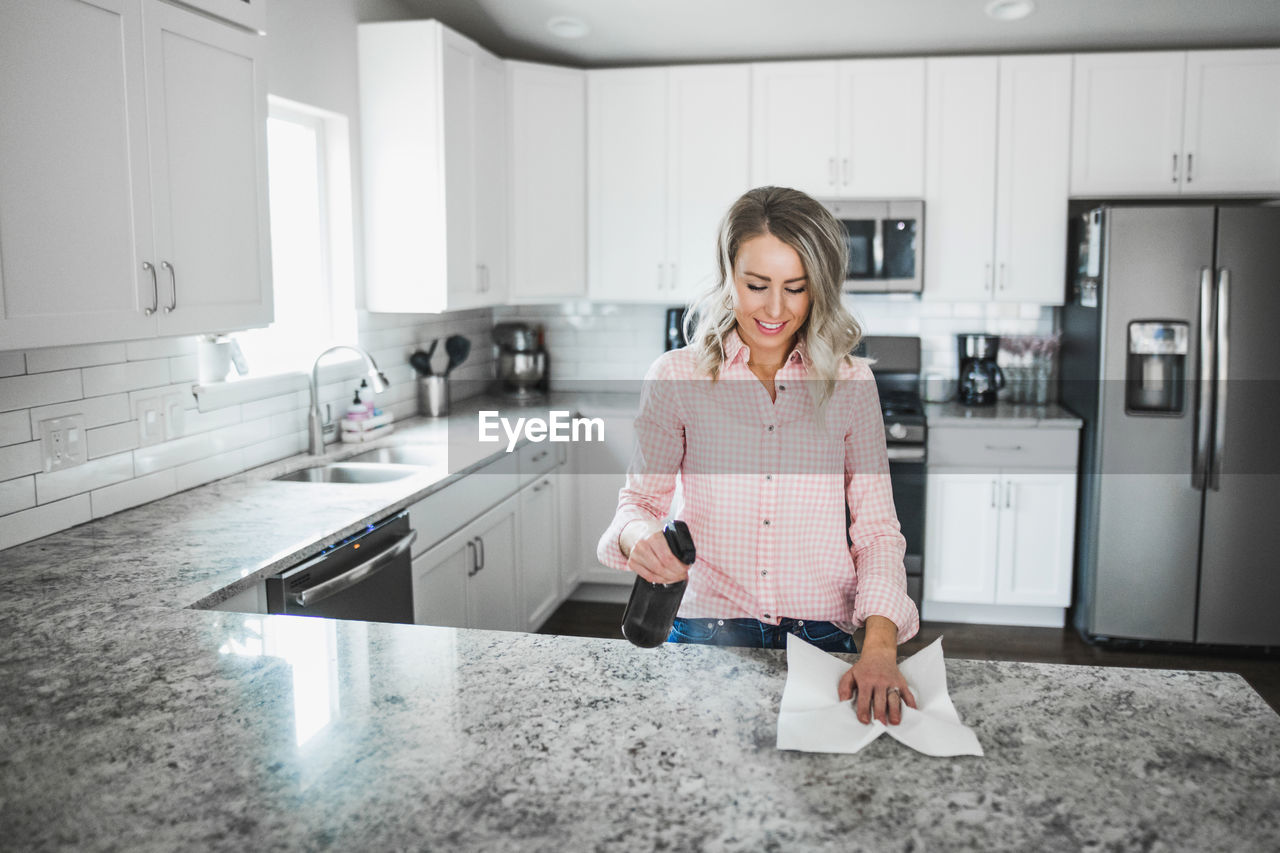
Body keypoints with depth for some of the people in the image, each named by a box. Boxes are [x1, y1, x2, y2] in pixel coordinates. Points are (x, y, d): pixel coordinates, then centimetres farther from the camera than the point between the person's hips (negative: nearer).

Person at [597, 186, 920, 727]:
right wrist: (638, 535, -17)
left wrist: (879, 647, -12)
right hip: (709, 633, 0)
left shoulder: (850, 383, 4)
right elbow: (642, 497, 8)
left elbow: (876, 527, 3)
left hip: (823, 639, 1)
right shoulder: (676, 376, 1)